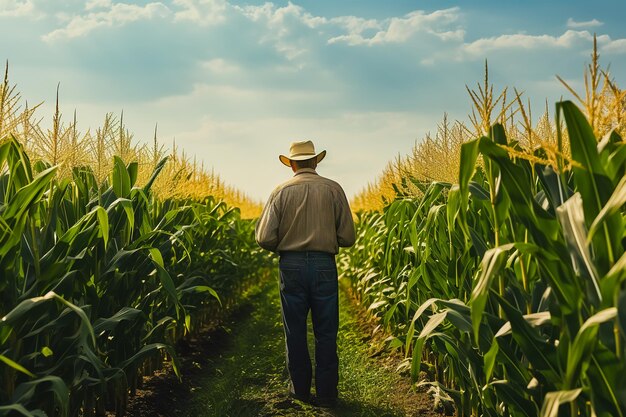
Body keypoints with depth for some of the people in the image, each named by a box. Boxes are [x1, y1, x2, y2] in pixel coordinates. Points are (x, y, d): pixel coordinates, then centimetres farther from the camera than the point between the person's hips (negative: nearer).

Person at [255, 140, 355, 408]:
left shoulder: (281, 191, -1)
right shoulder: (333, 189, -1)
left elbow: (264, 238, -6)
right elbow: (348, 238, -2)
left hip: (291, 266, 0)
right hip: (324, 265, 0)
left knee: (295, 331, 13)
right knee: (326, 332, 9)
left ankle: (300, 389, 24)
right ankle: (326, 393, 15)